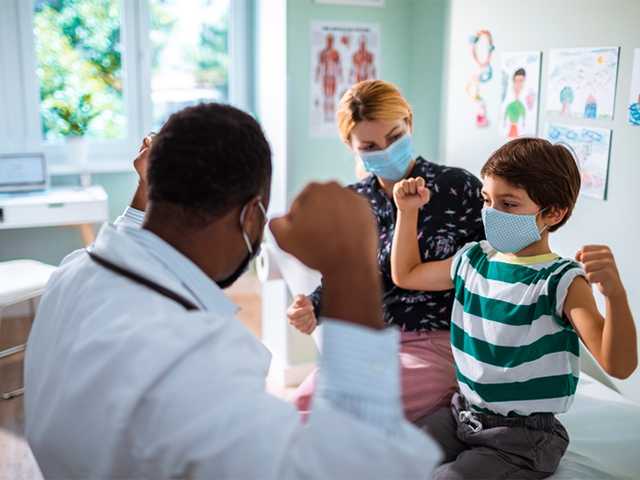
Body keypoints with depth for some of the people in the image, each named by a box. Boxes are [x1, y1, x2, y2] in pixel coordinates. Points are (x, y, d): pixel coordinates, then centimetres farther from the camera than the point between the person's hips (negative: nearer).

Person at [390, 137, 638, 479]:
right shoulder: (473, 259, 3)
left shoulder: (561, 282, -18)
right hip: (463, 413, 6)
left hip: (522, 437, -6)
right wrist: (408, 211, 10)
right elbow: (405, 274, 19)